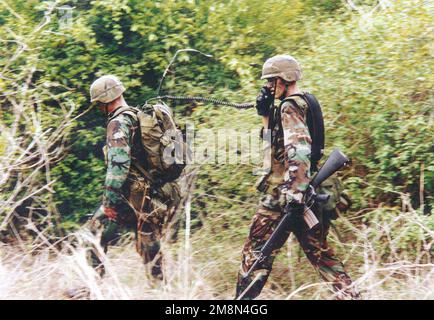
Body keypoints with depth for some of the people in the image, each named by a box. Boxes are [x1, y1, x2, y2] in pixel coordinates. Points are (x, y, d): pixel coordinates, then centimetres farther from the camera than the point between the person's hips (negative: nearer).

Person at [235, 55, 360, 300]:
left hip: (283, 193, -9)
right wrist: (265, 113, 14)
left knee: (256, 251, -2)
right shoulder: (303, 103, 17)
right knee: (318, 250, 13)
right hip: (304, 191, 9)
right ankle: (351, 294, 9)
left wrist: (294, 193, -33)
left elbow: (299, 150, -26)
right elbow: (273, 139, 28)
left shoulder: (290, 106, -13)